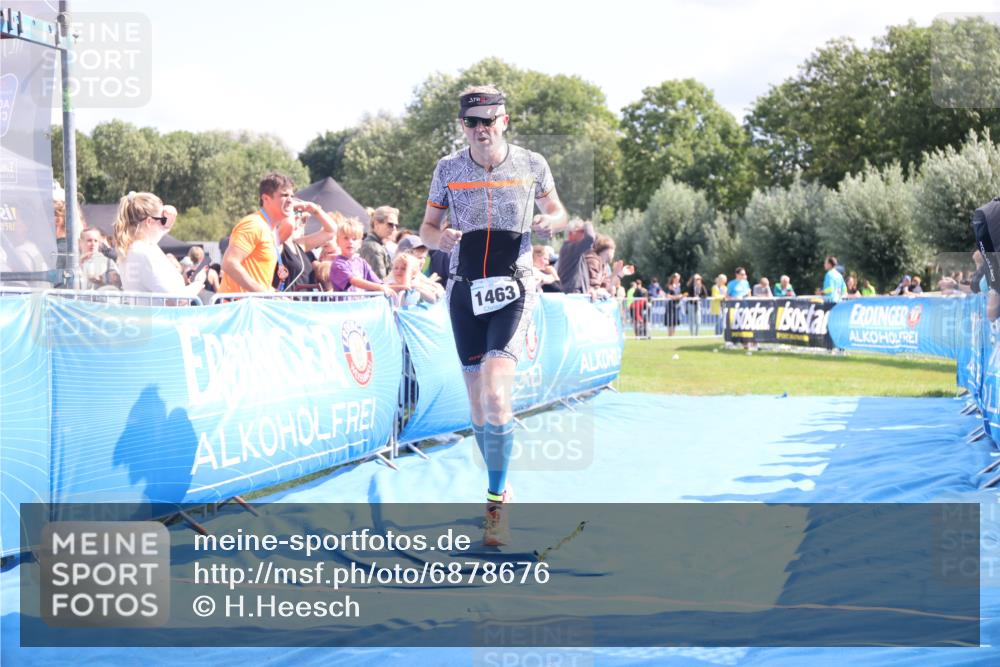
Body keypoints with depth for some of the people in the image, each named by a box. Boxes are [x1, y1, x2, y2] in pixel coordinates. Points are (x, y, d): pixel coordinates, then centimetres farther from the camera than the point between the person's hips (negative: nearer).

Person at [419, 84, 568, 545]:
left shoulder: (531, 164, -1)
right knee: (478, 403, 6)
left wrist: (551, 222, -11)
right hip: (465, 289, 3)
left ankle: (495, 501, -9)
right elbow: (427, 227, 9)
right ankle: (500, 486, 26)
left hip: (513, 288, -3)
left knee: (496, 395, -18)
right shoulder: (448, 169, 2)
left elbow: (557, 211, 12)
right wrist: (439, 238, -14)